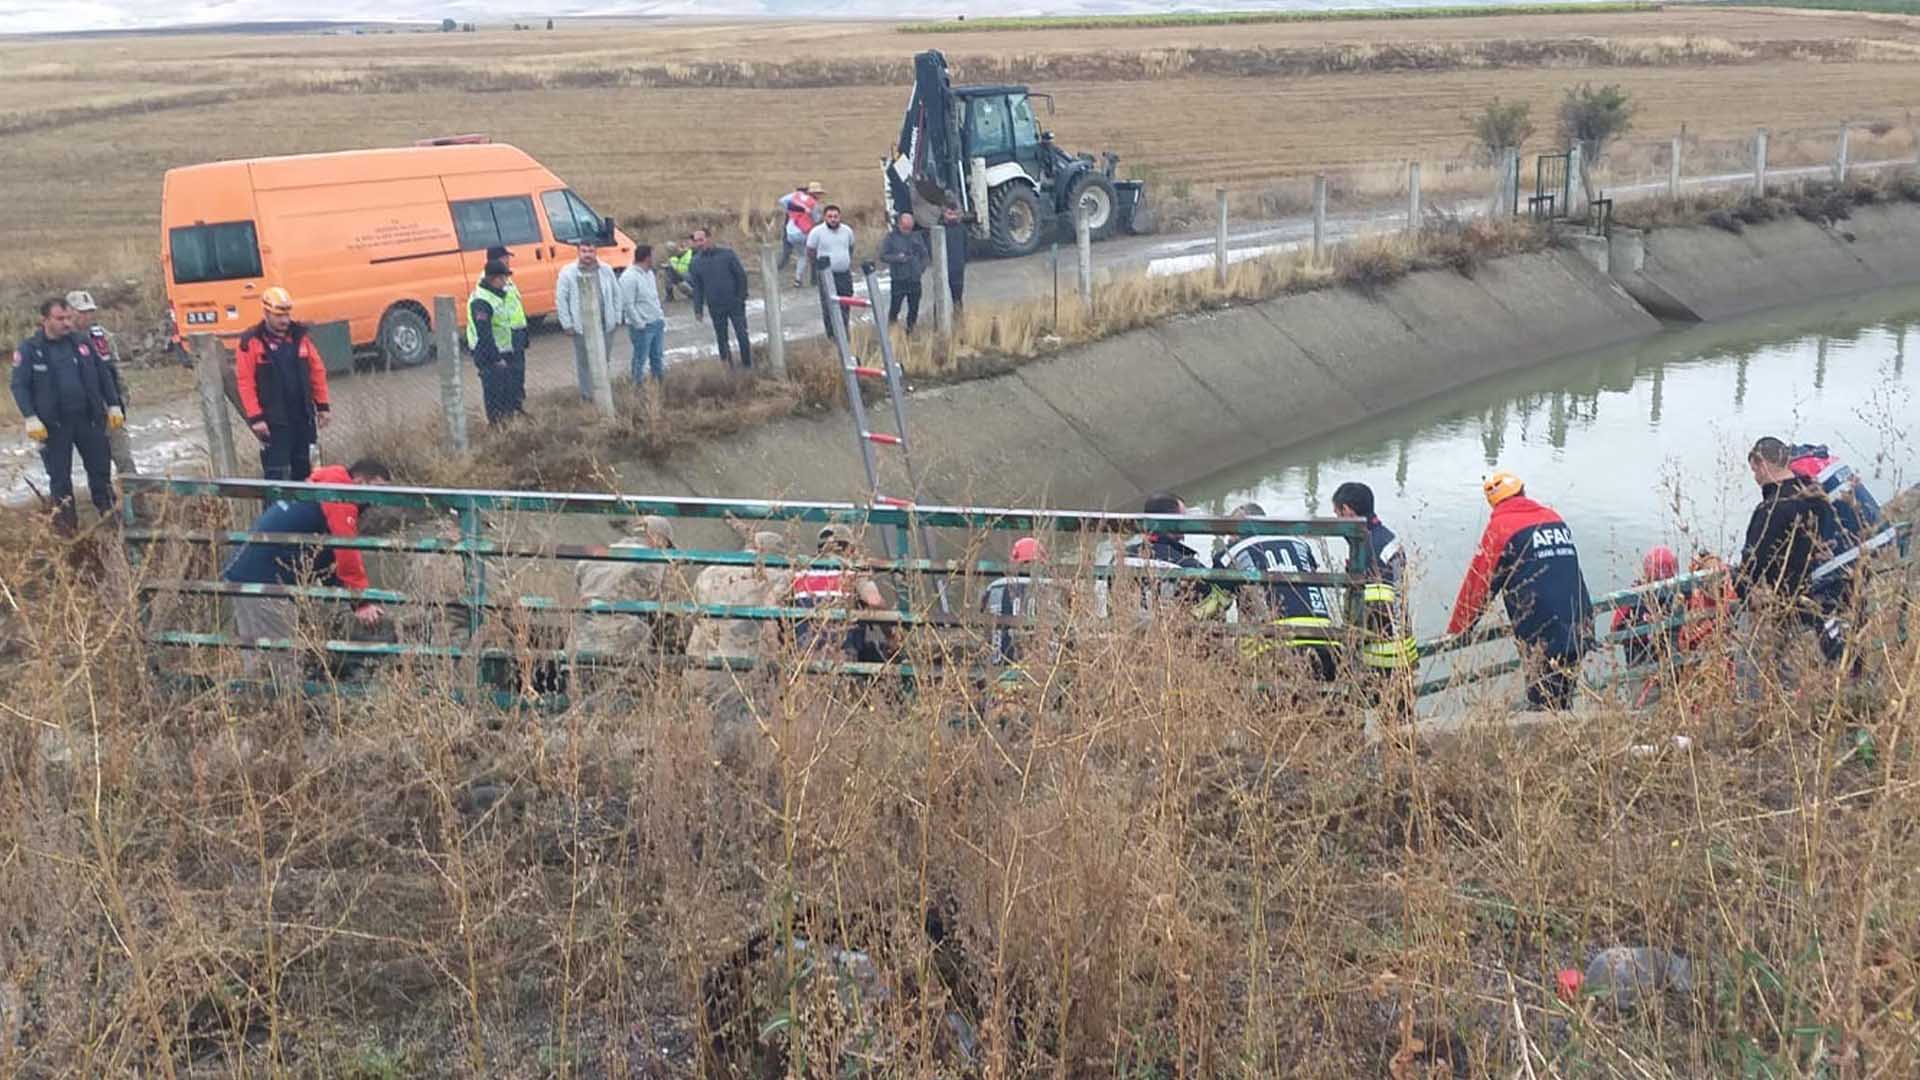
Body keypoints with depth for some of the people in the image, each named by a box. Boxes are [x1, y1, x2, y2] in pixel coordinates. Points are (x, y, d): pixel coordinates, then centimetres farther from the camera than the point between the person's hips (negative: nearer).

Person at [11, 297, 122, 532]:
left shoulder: (82, 344, 6)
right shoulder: (29, 349, -4)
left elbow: (103, 376, 13)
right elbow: (19, 385, -5)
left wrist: (113, 406, 9)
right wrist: (30, 418, -14)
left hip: (89, 419, 3)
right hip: (54, 424, -3)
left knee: (101, 468, 8)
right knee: (59, 475, 4)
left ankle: (109, 512, 21)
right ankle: (65, 520, 14)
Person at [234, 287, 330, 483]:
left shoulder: (299, 335, 5)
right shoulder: (251, 342, -8)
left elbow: (317, 370, 11)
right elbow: (245, 382, -10)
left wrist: (322, 405, 9)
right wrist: (255, 417, -14)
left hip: (303, 417, 5)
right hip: (273, 421, -5)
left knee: (303, 469, 15)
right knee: (276, 472, -6)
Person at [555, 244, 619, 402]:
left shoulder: (606, 270, 6)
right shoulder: (568, 272, -4)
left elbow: (616, 294, 12)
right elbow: (561, 299, -3)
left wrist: (616, 318, 8)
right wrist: (567, 324, -6)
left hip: (604, 324, 3)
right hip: (581, 326, -3)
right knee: (584, 361, 1)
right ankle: (587, 395, 9)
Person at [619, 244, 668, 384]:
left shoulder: (649, 273, 12)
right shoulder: (629, 277, -18)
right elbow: (628, 304, -20)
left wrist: (661, 317, 13)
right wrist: (639, 324, -18)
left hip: (657, 323, 9)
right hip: (643, 327, -9)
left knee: (658, 357, 17)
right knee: (641, 359, 1)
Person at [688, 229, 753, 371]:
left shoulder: (727, 253, -7)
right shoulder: (697, 261, 1)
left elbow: (741, 275, -3)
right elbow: (697, 287, 6)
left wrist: (742, 298, -6)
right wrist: (698, 309, 2)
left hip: (735, 304, -3)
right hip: (715, 308, 3)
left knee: (742, 336, -1)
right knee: (721, 339, 8)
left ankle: (748, 367, 13)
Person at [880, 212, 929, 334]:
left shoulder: (917, 237, 11)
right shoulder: (891, 237, 0)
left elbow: (925, 255, 18)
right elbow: (883, 256, -3)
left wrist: (921, 268, 2)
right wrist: (897, 258, -16)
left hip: (914, 279, 4)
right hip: (898, 279, -4)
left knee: (914, 309, 8)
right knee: (895, 307, -5)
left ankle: (911, 331, 19)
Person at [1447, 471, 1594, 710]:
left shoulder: (1500, 527, -4)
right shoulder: (1555, 519, 17)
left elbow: (1478, 583, -2)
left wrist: (1455, 631, 10)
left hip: (1542, 638, -6)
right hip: (1580, 631, 7)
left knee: (1544, 708, -1)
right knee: (1563, 705, 15)